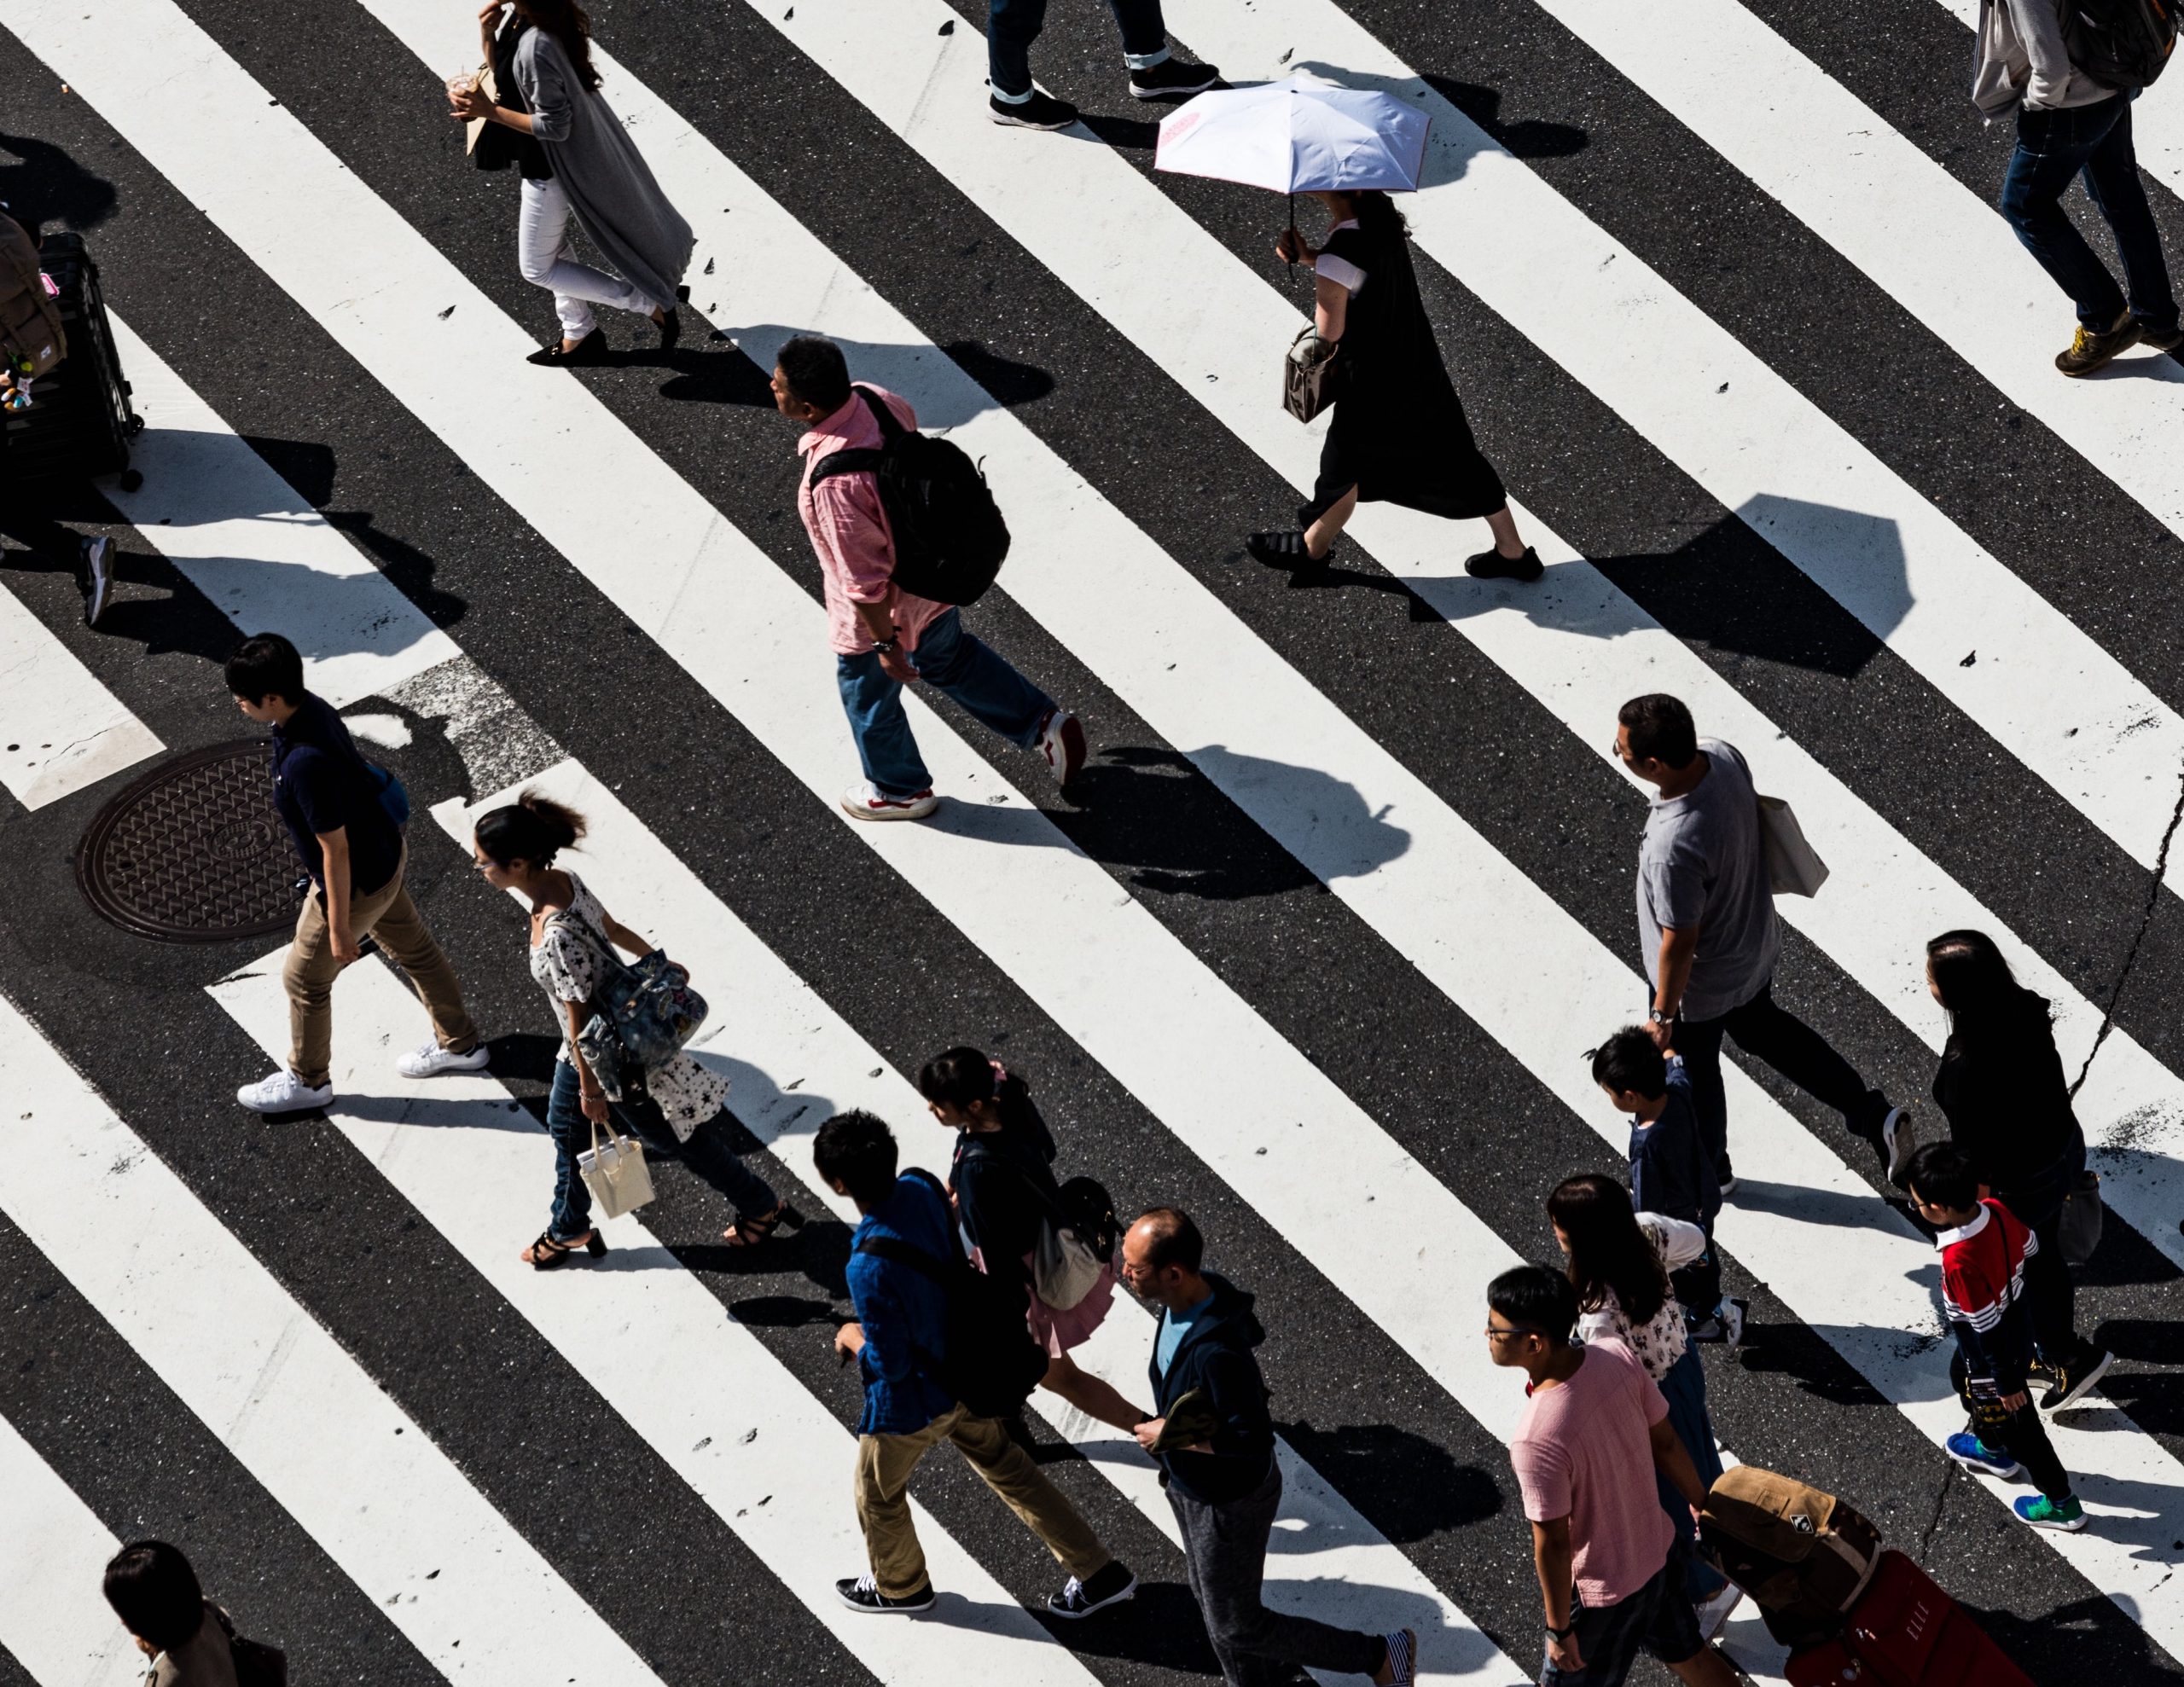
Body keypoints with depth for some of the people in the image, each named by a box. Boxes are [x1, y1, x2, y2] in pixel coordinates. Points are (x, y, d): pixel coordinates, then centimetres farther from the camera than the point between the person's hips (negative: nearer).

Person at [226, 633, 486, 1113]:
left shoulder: (305, 763, -39)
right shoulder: (311, 708, -11)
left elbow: (335, 851, -30)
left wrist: (339, 926, -18)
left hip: (356, 883, -9)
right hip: (385, 853, 9)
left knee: (304, 978, 14)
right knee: (414, 949, 27)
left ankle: (307, 1081, 37)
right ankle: (460, 1044, 47)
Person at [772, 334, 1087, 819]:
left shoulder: (834, 481, -41)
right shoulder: (873, 399, -18)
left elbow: (864, 578, -31)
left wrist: (885, 644, -16)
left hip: (883, 610, -7)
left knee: (868, 696, 24)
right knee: (949, 659, 34)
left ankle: (900, 790, 49)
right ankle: (1043, 724, 43)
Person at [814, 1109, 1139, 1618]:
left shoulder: (869, 1269, -39)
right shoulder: (921, 1187, -18)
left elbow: (890, 1365, -28)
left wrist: (854, 1341, -7)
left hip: (913, 1401, -7)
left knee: (878, 1495, 24)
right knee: (1006, 1466, 26)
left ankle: (899, 1586, 51)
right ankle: (1099, 1573, 33)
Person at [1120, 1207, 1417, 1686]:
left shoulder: (1217, 1353, -40)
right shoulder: (1193, 1295, -13)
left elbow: (1254, 1440, -33)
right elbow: (1253, 1331, 8)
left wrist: (1172, 1437, -24)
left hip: (1230, 1503, -9)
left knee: (1236, 1627, 9)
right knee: (1210, 1600, 26)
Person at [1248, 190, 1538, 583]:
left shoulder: (1340, 253, -32)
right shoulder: (1380, 211, -7)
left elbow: (1329, 330, -21)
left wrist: (1311, 261, -10)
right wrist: (1309, 256, -2)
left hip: (1373, 385, -7)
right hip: (1420, 367, 7)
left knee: (1344, 465, 18)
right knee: (1455, 461, 19)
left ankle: (1312, 547, 43)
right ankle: (1512, 552, 30)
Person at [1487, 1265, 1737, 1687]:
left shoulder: (1537, 1439, -38)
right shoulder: (1616, 1355, -19)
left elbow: (1553, 1545, -26)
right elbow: (1665, 1442, -3)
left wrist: (1558, 1628, -11)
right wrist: (1703, 1506, 15)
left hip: (1604, 1591, -6)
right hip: (1659, 1552, 6)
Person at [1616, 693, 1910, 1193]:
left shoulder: (1673, 848, -44)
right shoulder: (1723, 754, -22)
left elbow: (1679, 944, -29)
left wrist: (1662, 1015, -12)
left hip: (1703, 984, -7)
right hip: (1755, 942, 7)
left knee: (1693, 1070, 23)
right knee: (1763, 1028, 34)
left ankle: (1707, 1173, 51)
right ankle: (1874, 1115, 39)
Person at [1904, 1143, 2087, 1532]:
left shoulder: (1960, 1260, -41)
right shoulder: (1996, 1209, -20)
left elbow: (1987, 1327, -30)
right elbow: (2030, 1250, 0)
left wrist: (2007, 1381, -17)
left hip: (1994, 1353, -8)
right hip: (2019, 1327, 8)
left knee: (2015, 1423, 16)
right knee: (1963, 1380, 34)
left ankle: (2061, 1503, 36)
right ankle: (1992, 1450, 60)